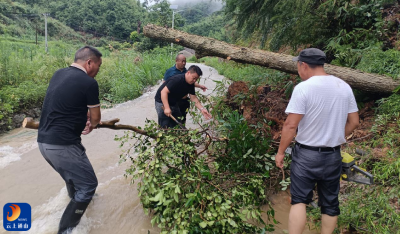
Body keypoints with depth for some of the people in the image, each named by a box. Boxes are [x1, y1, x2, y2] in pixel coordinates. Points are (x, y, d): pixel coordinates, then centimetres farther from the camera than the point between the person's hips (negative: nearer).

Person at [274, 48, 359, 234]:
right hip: (333, 156, 6)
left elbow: (291, 125, -19)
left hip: (306, 154, -5)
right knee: (330, 203, 17)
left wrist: (280, 152, -8)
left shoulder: (303, 88, -17)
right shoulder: (344, 87, 2)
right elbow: (353, 122, 8)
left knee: (299, 200, 5)